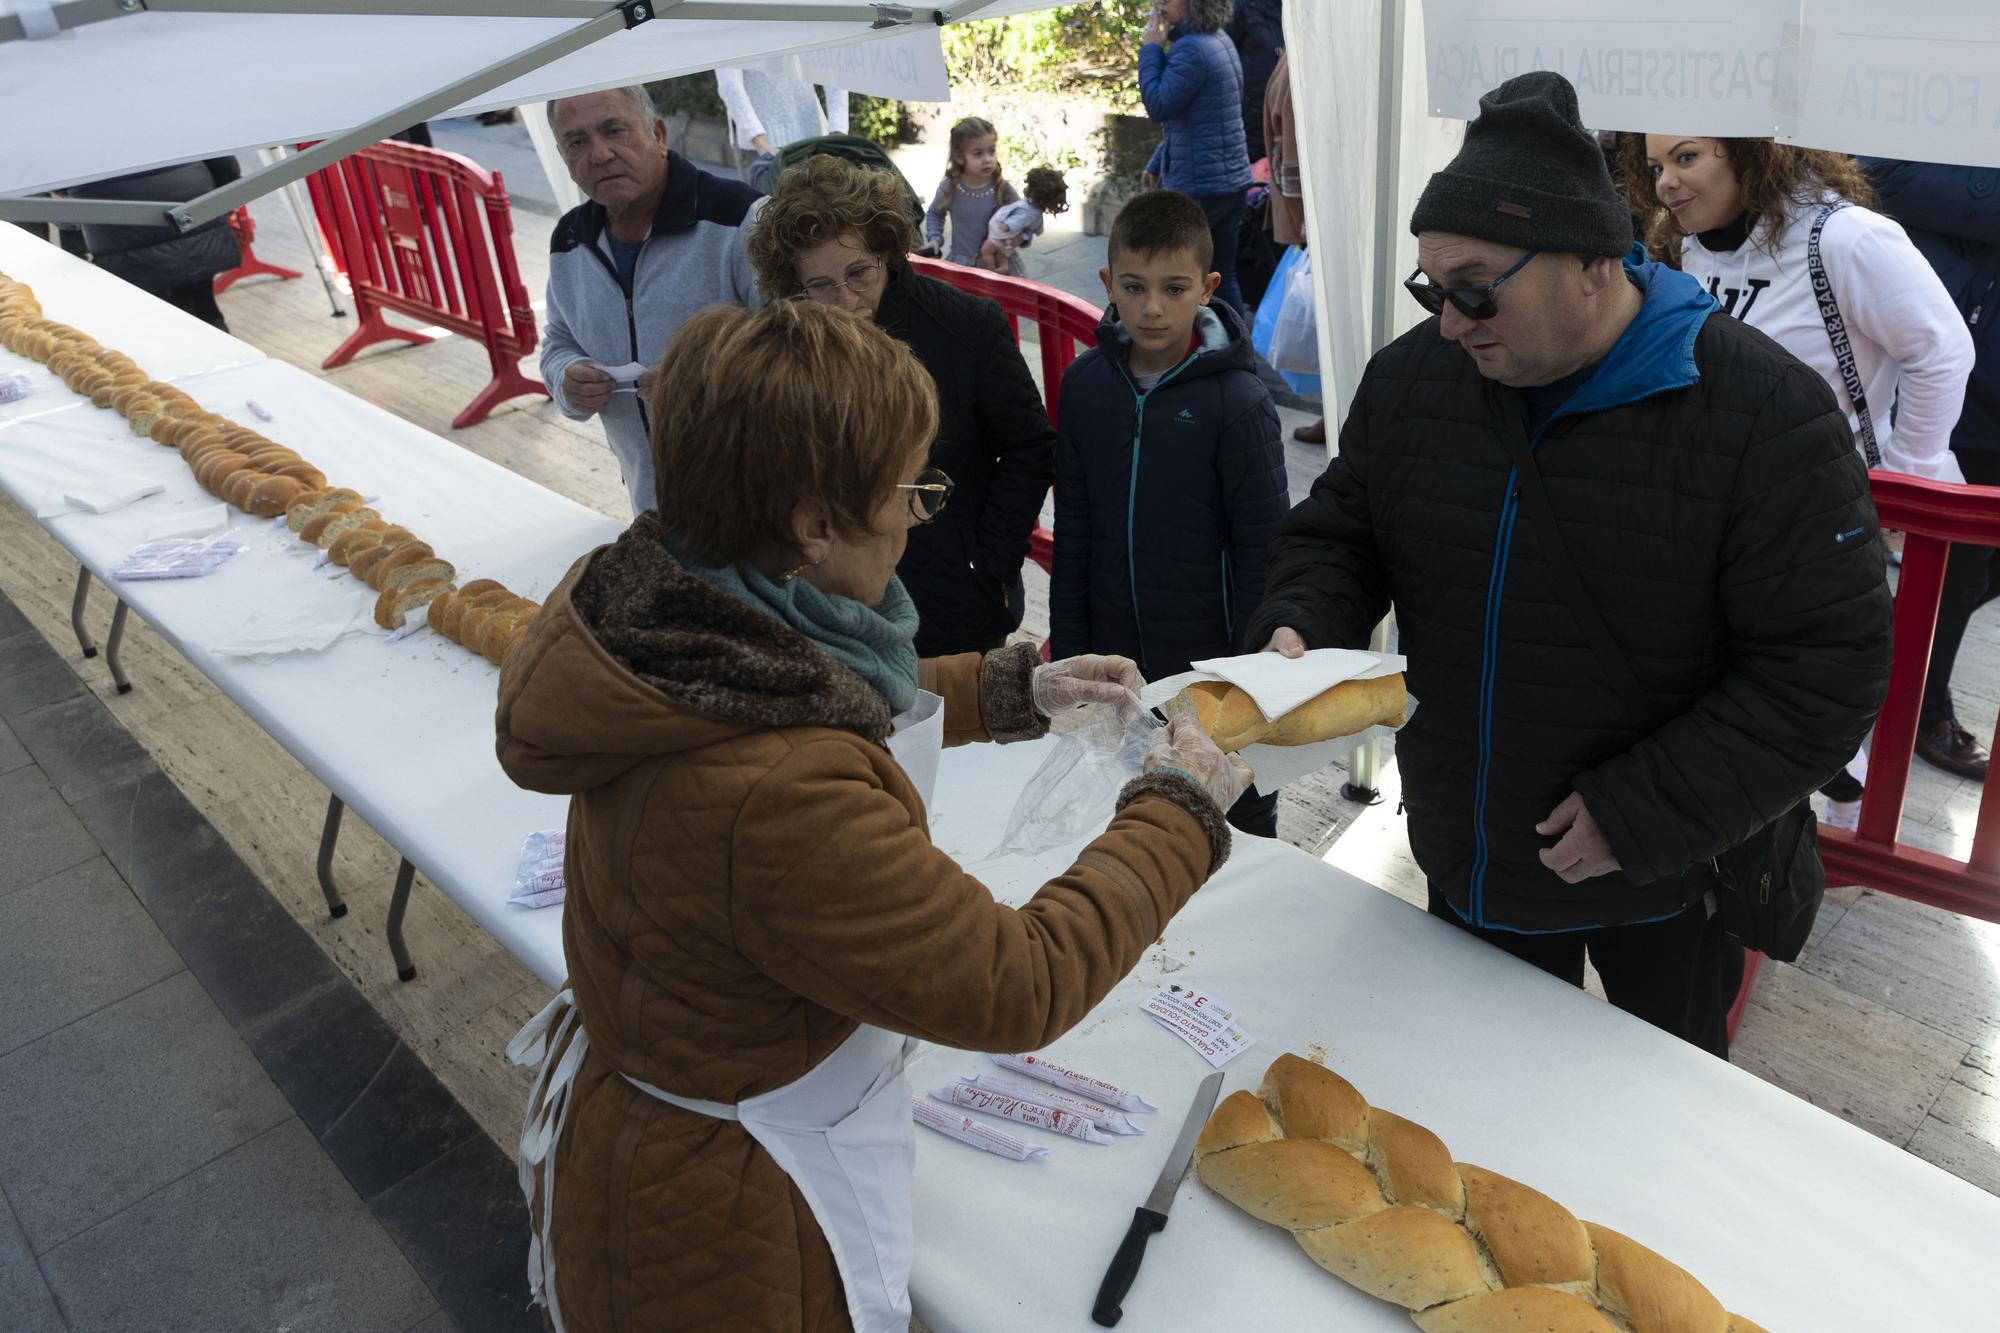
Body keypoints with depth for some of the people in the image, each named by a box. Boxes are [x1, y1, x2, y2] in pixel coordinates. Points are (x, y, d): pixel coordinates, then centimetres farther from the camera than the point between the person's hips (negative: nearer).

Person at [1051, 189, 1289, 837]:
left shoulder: (1239, 401, -14)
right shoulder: (1085, 382, -2)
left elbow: (1262, 547, -9)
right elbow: (1072, 528, 4)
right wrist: (1068, 648, 5)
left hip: (1212, 663, -4)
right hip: (1113, 660, 4)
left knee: (1239, 829, 15)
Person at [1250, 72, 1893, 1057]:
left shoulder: (1763, 413, -22)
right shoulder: (1411, 378, -7)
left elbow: (1826, 672, -20)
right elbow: (1337, 533, 6)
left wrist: (1643, 817, -23)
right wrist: (1300, 628, -16)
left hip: (1666, 879, -3)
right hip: (1465, 856, 4)